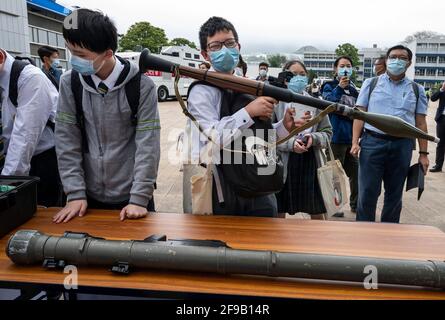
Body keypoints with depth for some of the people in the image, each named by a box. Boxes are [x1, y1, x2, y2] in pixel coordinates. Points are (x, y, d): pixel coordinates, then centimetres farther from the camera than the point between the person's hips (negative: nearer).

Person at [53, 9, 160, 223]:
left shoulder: (141, 85, -13)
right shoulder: (70, 83, -5)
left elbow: (148, 144, -13)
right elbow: (66, 139, -2)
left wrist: (139, 198, -16)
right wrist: (75, 193, -7)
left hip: (131, 195, -2)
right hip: (90, 195, 3)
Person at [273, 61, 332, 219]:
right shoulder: (276, 102, -3)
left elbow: (327, 132, 9)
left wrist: (313, 138, -10)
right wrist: (290, 143, -19)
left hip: (311, 162, 3)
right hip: (283, 163, -2)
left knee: (317, 212, 13)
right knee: (279, 212, 9)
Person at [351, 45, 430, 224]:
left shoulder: (416, 90, 11)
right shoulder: (371, 84, 7)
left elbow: (420, 124, 9)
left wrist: (423, 153, 4)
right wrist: (355, 142, -9)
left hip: (402, 146, 2)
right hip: (373, 142, -2)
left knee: (394, 194, 13)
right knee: (367, 193, 0)